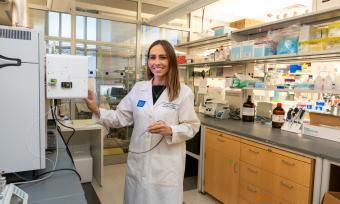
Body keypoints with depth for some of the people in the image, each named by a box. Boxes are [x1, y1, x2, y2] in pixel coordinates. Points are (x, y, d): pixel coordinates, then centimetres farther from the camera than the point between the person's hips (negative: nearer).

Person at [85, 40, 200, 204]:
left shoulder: (183, 92, -7)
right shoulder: (138, 88, 4)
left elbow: (192, 126, -5)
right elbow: (120, 118, 4)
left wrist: (170, 130, -22)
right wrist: (96, 111, -10)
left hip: (167, 165, -3)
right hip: (138, 162, 4)